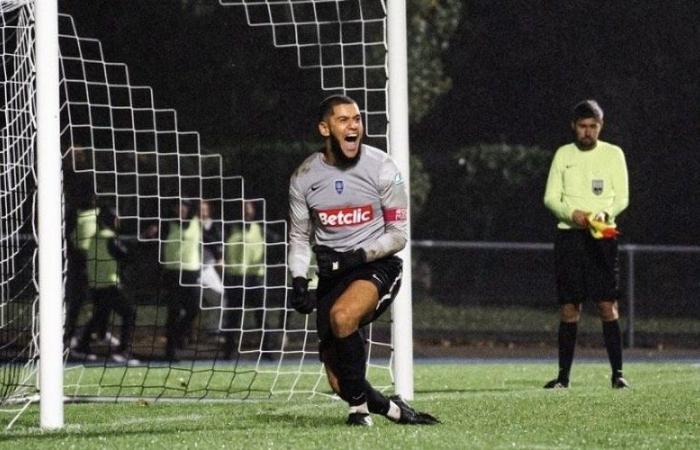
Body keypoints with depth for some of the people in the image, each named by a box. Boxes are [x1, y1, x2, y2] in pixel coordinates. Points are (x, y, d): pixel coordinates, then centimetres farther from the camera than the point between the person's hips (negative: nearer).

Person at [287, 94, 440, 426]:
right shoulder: (304, 178, 0)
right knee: (338, 383, -5)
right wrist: (299, 281, -5)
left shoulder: (381, 168, -8)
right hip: (331, 274, 4)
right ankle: (395, 411, 19)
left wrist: (358, 256, -18)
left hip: (376, 265, -4)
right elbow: (299, 237, 12)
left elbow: (397, 234, -4)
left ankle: (360, 407, -19)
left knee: (341, 316, -36)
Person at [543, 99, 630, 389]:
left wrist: (604, 214, -18)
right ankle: (563, 375, 7)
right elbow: (550, 197, 7)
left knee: (607, 305, -9)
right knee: (569, 308, 2)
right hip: (568, 234, 2)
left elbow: (622, 197, 2)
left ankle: (617, 373, -8)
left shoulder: (613, 154, 6)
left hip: (601, 235, -2)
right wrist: (571, 213, -13)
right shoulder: (563, 155, 10)